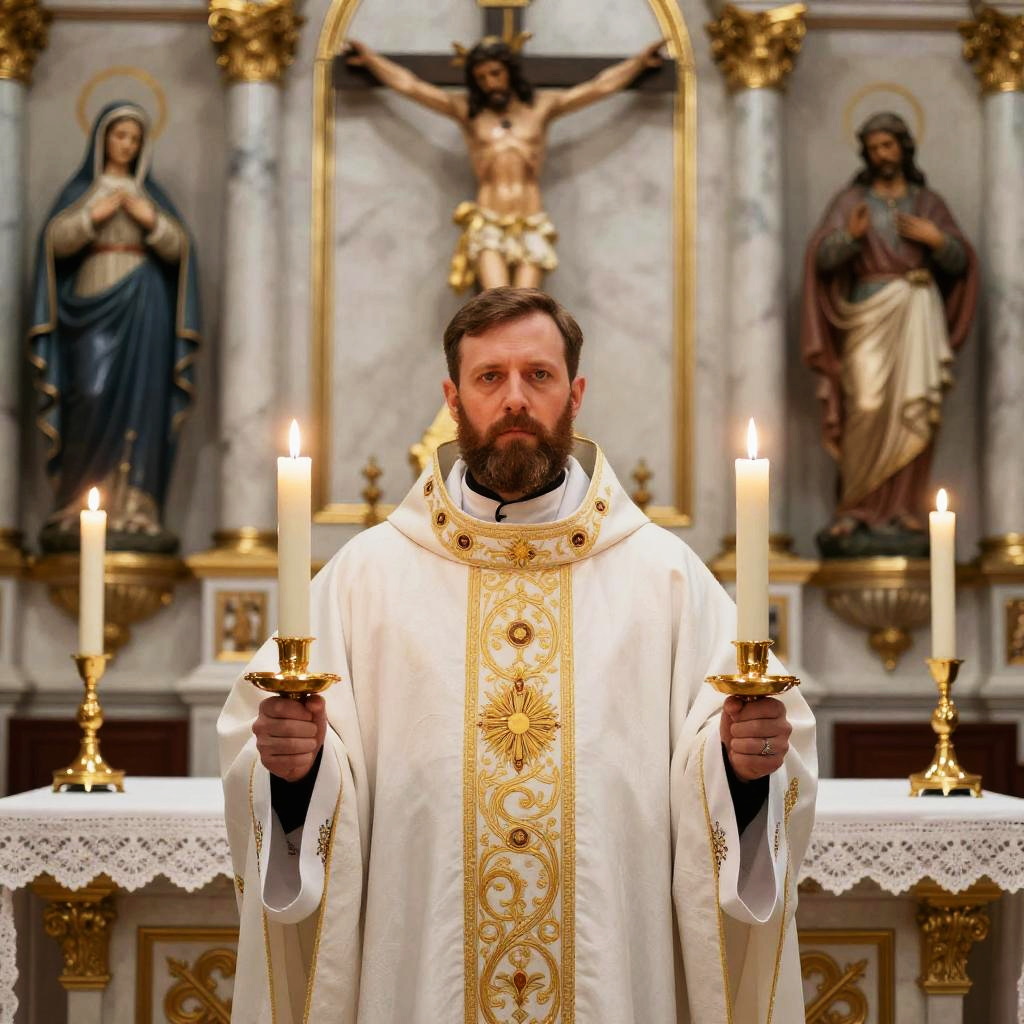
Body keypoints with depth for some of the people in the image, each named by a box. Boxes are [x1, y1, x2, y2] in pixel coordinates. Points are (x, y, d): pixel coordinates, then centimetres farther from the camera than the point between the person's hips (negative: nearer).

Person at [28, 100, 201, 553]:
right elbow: (55, 241, -2)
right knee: (93, 402, -13)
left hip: (143, 310, 2)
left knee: (139, 405, -6)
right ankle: (76, 511, -8)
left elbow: (179, 248, 6)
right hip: (95, 304, -2)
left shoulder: (150, 193, 15)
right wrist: (93, 215, -13)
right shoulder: (79, 189, 10)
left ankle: (133, 512, -8)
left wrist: (151, 220, -9)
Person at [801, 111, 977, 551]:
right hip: (869, 311, -2)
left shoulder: (928, 202, 14)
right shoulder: (850, 200, 8)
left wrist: (937, 240, -9)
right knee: (868, 408, -11)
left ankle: (900, 507, -2)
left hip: (918, 312, 2)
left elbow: (960, 263, 10)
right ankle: (855, 506, -3)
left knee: (914, 411, -5)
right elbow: (822, 257, -4)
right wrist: (850, 235, -23)